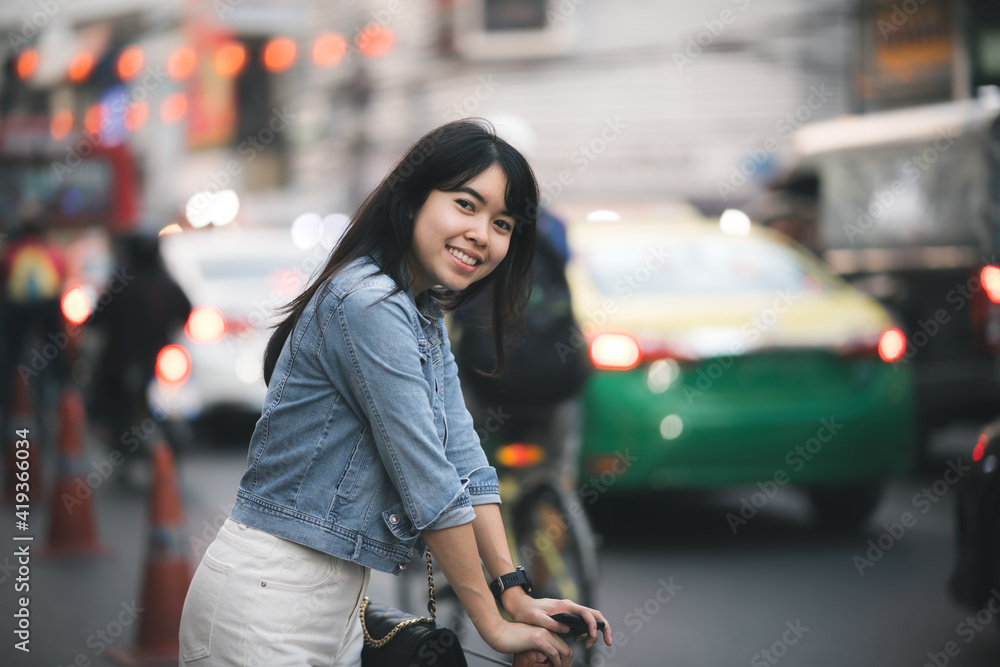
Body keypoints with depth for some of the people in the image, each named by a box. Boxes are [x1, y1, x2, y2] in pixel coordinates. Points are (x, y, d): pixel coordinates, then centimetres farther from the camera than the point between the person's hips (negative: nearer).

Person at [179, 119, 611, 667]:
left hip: (335, 596, 9)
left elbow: (464, 462, 7)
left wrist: (516, 595, -1)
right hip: (272, 597, -9)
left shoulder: (424, 316, 11)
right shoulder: (368, 305, -20)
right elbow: (428, 484, -19)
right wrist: (493, 623, -13)